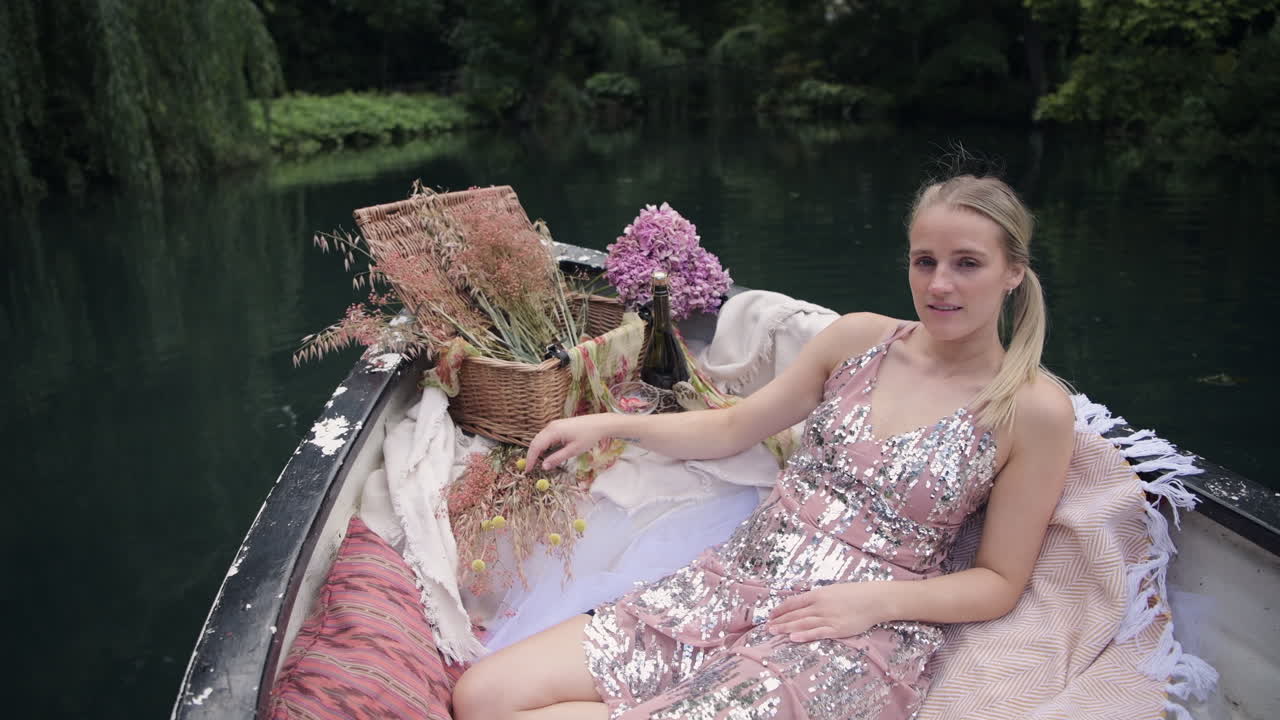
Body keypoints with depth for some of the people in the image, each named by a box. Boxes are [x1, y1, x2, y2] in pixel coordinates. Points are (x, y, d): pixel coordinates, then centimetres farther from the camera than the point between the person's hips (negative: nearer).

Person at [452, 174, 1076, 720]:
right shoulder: (857, 339, 7)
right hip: (735, 582, 5)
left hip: (855, 637, -4)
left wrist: (877, 599, -14)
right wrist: (608, 424, 4)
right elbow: (732, 429, 15)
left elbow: (999, 583, 2)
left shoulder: (1035, 409, -3)